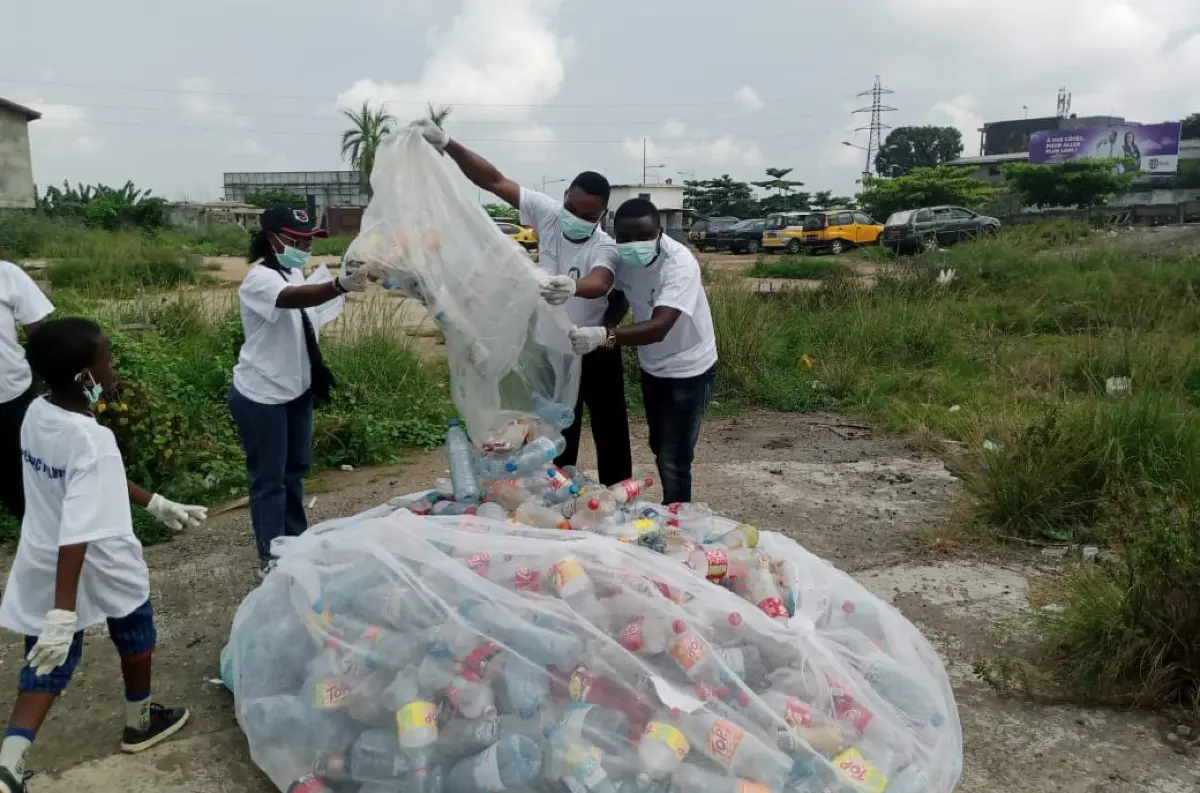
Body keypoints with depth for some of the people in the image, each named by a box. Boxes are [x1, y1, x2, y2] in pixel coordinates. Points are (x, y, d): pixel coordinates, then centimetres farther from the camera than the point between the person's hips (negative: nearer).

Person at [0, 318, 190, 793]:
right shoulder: (93, 440, -31)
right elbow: (77, 534, -35)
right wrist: (63, 613, -35)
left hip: (42, 566, 6)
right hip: (100, 567, -6)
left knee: (47, 665, 15)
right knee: (135, 637, 21)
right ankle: (140, 724, 41)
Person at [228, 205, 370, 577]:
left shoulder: (293, 272, 5)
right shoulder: (260, 279, -22)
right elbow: (296, 297, -45)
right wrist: (339, 286, -62)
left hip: (295, 390, 9)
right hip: (261, 396, -9)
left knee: (295, 470, 19)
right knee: (269, 478, 2)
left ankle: (296, 541, 35)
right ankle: (271, 558, 15)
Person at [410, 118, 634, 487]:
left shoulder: (606, 248, -23)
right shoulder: (548, 213, -12)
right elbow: (494, 181, -16)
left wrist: (574, 287, -70)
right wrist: (446, 143, -27)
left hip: (595, 353, -3)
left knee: (610, 431, 9)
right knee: (557, 437, 14)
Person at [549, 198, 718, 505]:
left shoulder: (679, 263, -31)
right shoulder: (620, 253, -12)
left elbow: (660, 327, -42)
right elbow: (599, 280, -31)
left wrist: (604, 336, -58)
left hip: (689, 370, -7)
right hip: (652, 367, 7)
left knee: (674, 460, -6)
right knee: (660, 448, 22)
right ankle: (669, 511, 43)